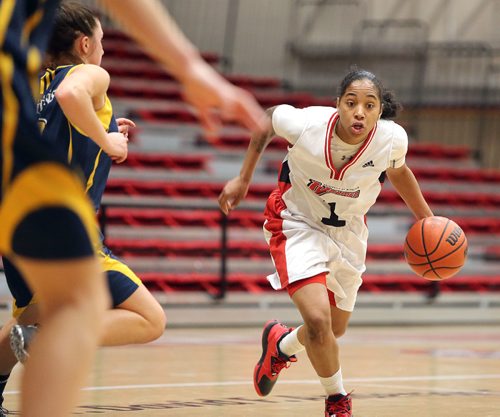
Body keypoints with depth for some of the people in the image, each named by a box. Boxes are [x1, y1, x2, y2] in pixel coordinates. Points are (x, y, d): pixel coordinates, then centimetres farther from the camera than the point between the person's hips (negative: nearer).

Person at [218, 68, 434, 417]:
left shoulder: (392, 139, -24)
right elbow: (267, 120, -7)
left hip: (348, 231, 4)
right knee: (318, 320, -22)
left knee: (335, 330, 18)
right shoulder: (305, 124, -31)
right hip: (298, 224, -4)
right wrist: (243, 179, -4)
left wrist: (428, 219, 3)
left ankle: (281, 344, 52)